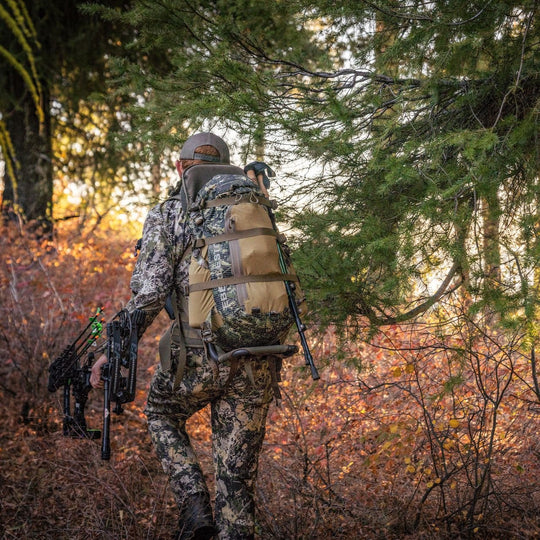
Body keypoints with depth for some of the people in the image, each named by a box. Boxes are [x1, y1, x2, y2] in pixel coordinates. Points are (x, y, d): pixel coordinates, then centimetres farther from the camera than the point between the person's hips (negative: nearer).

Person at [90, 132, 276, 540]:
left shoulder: (167, 215, 1)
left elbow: (148, 294, -10)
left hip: (198, 358, -3)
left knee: (162, 415, 29)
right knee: (238, 473, 11)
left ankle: (195, 505, 12)